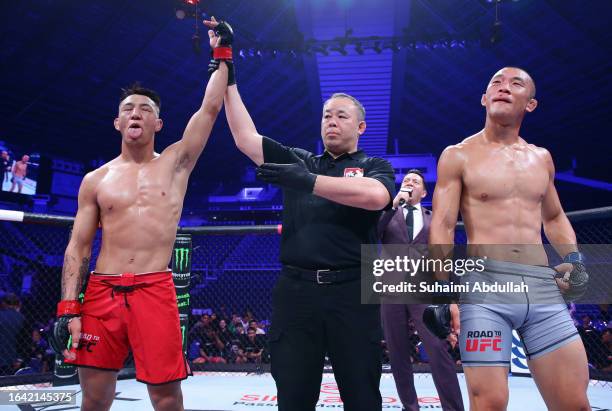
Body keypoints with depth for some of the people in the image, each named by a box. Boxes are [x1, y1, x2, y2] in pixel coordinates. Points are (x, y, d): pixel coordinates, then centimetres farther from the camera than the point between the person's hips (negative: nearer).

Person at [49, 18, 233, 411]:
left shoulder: (176, 163, 7)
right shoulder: (95, 180, 10)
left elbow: (211, 107, 2)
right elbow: (78, 248, 7)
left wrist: (222, 54, 5)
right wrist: (68, 307, -1)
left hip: (155, 291, -2)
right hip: (102, 291, 2)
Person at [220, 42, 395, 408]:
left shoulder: (376, 167, 9)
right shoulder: (298, 161, 17)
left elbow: (375, 196, -15)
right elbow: (245, 138, 11)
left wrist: (307, 181, -17)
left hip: (351, 292, -2)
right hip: (295, 290, 2)